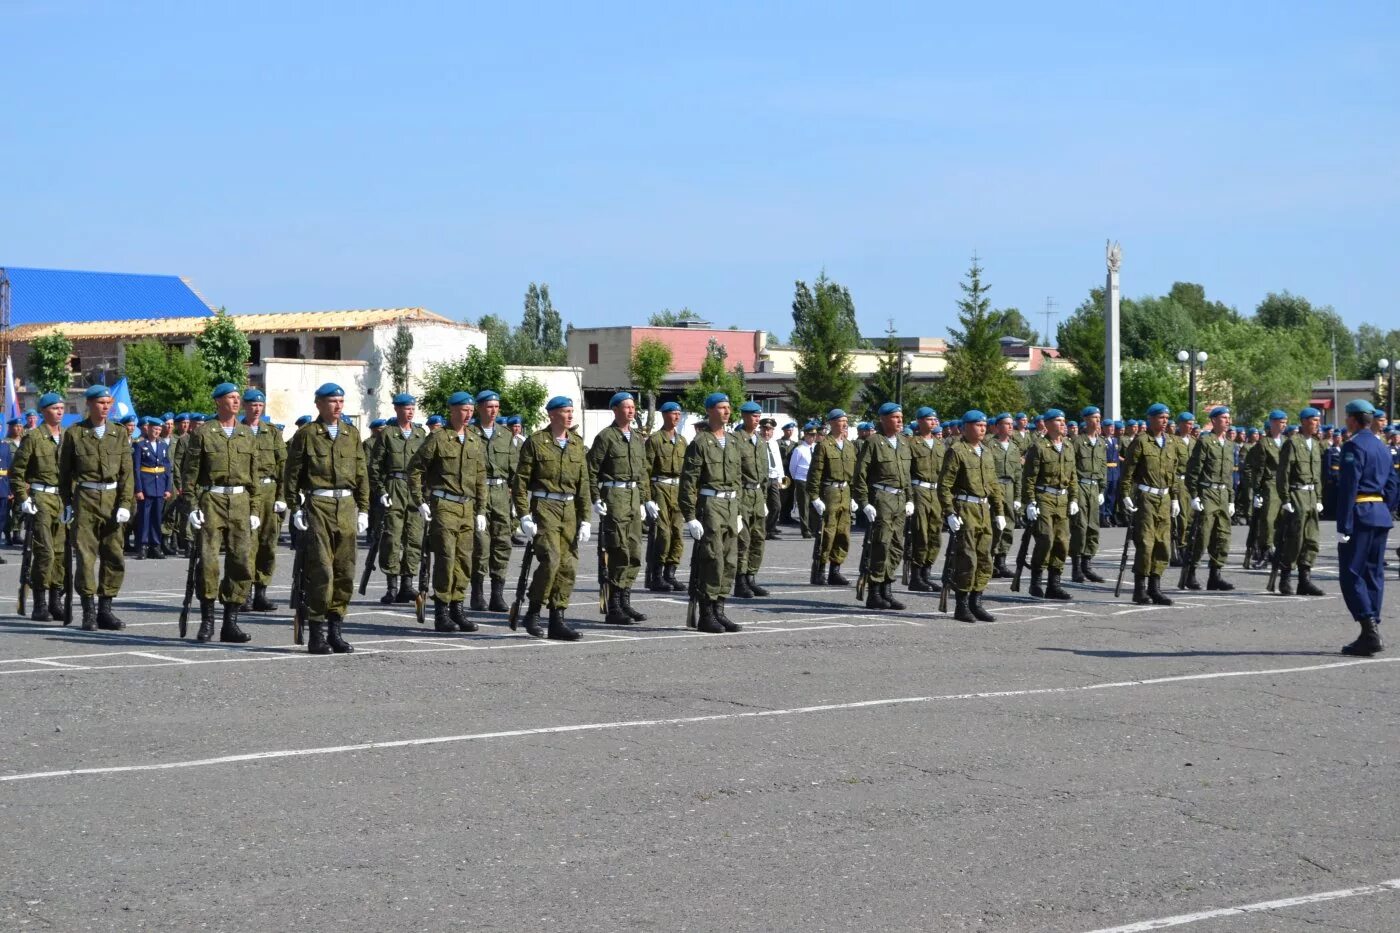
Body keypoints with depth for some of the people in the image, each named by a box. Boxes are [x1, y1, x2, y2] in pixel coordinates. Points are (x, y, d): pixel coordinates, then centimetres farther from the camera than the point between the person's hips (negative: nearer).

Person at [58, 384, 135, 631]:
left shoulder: (119, 433, 7)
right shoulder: (74, 433, 2)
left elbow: (126, 472, 4)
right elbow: (64, 471, 6)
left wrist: (125, 504, -5)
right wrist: (67, 503, 0)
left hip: (112, 499, 2)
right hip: (84, 499, -2)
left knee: (114, 557, 3)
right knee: (85, 555, -5)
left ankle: (105, 609, 13)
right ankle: (89, 611, 1)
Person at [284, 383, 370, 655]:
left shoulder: (351, 434, 14)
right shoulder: (306, 434, 1)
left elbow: (361, 473, 15)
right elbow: (292, 473, 0)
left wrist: (363, 510, 10)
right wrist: (295, 508, -7)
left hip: (346, 507, 5)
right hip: (317, 507, -5)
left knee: (345, 572, 3)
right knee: (321, 571, -8)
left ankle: (335, 630, 12)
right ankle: (317, 634, -3)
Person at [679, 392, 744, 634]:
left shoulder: (735, 442, 15)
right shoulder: (700, 442, -7)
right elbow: (688, 481, -11)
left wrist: (738, 512, 18)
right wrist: (690, 517, -16)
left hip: (730, 505, 7)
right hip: (709, 504, -7)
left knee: (730, 562, 6)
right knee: (713, 560, -9)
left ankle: (719, 611, 14)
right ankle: (706, 615, -3)